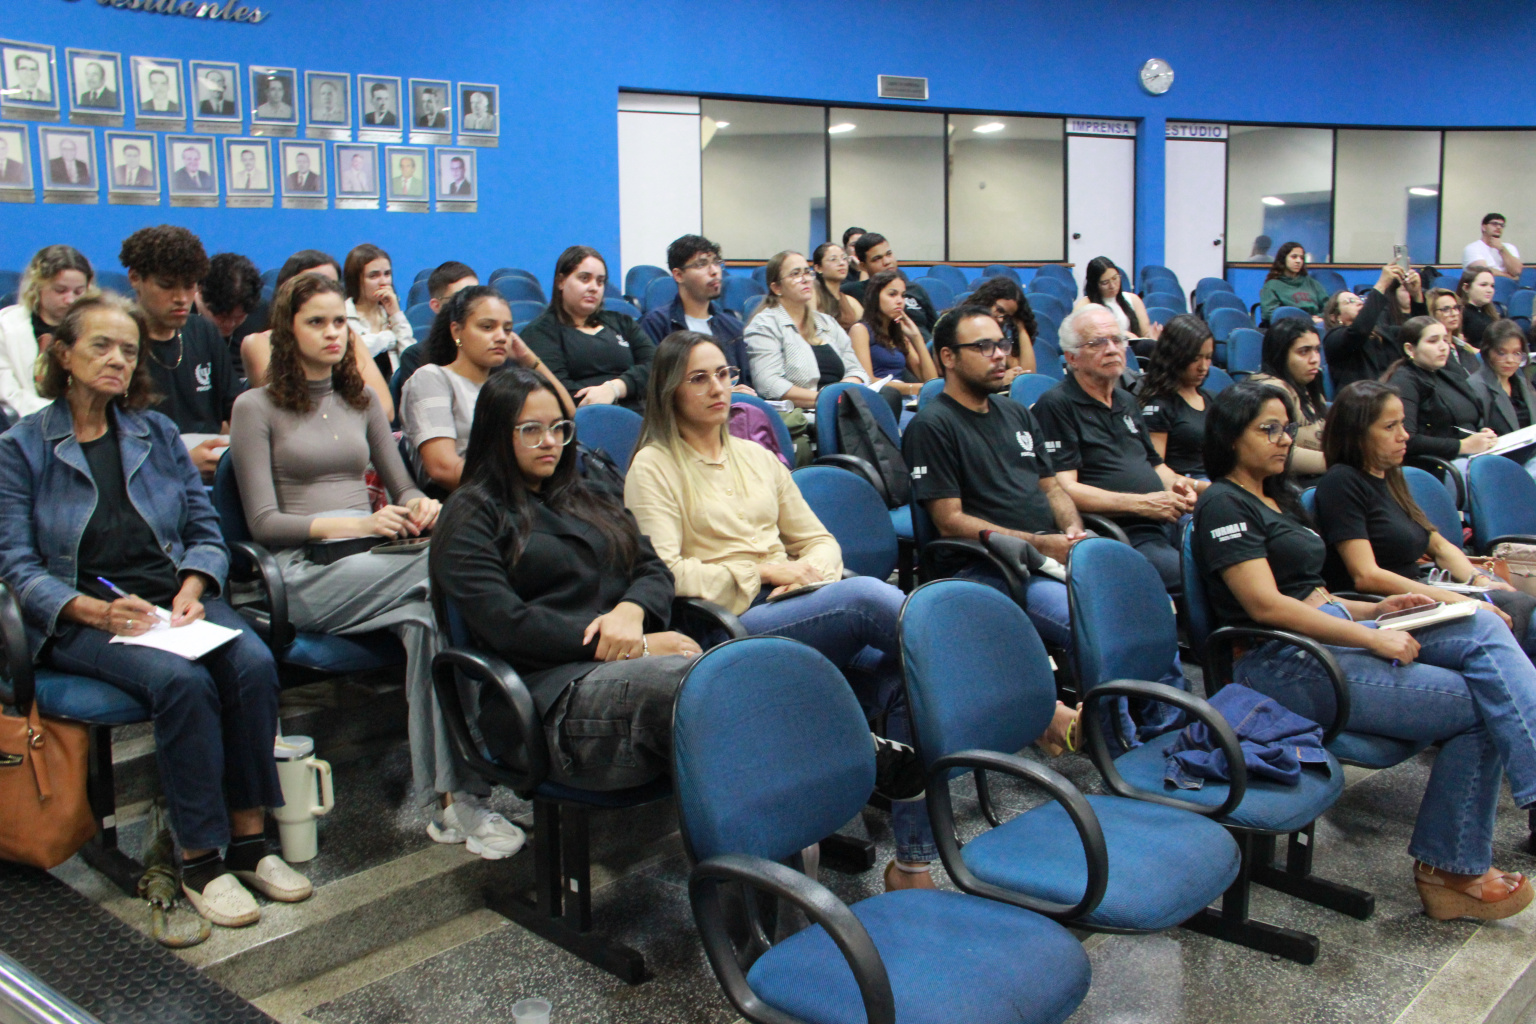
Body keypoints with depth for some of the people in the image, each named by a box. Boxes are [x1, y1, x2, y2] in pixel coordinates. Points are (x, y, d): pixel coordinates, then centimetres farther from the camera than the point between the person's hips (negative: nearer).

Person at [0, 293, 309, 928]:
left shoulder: (157, 433, 16)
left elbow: (206, 531, 12)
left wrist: (192, 591, -9)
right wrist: (98, 611, -18)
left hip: (174, 599, 3)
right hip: (82, 619, -3)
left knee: (253, 663, -28)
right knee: (180, 680, -33)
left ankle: (249, 839, -19)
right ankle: (200, 861, -22)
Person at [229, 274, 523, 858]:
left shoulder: (361, 401, 23)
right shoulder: (256, 408, 7)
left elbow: (401, 486, 23)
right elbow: (263, 522, -2)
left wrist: (421, 506, -3)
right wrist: (357, 524, -16)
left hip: (374, 566, 5)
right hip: (305, 573, -5)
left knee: (426, 621, -32)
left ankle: (448, 799, -36)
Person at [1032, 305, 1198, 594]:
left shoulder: (1127, 401, 23)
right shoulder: (1055, 405, -4)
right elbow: (1063, 489, -12)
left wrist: (1176, 484, 8)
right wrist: (1141, 503, -15)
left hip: (1169, 522, 8)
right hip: (1122, 534, -8)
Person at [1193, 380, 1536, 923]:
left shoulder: (1279, 499, 22)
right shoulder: (1223, 503, -7)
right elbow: (1266, 604, -17)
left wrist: (1374, 611, 6)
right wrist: (1372, 639, -16)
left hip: (1332, 632, 9)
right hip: (1282, 663, -9)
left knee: (1484, 627, -11)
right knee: (1479, 704, -13)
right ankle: (1450, 871, -3)